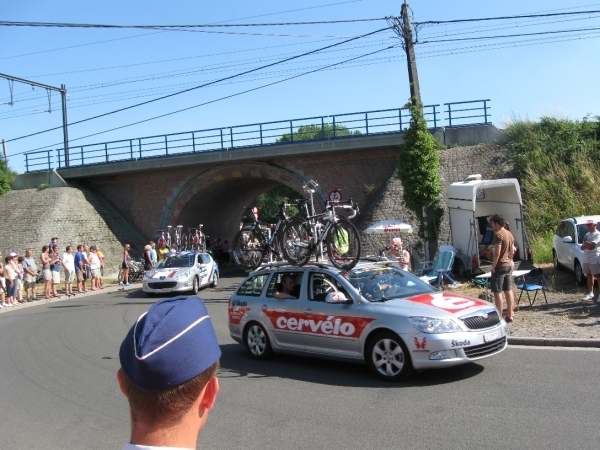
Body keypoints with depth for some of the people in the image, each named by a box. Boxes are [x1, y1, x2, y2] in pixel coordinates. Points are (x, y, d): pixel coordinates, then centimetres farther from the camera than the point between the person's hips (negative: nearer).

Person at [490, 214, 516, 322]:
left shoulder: (498, 234, -16)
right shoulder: (509, 234, 11)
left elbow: (497, 253, -20)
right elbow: (512, 251, 17)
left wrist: (493, 266, -14)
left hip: (500, 266, -9)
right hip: (509, 266, 9)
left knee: (497, 292, -5)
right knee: (508, 290, 13)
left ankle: (499, 317, -4)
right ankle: (510, 315, 18)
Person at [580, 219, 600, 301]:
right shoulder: (587, 234, 17)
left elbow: (592, 245, -20)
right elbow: (582, 247, 13)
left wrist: (585, 243, -1)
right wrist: (588, 245, -8)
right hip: (586, 259, 8)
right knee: (589, 276, 12)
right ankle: (590, 294, 18)